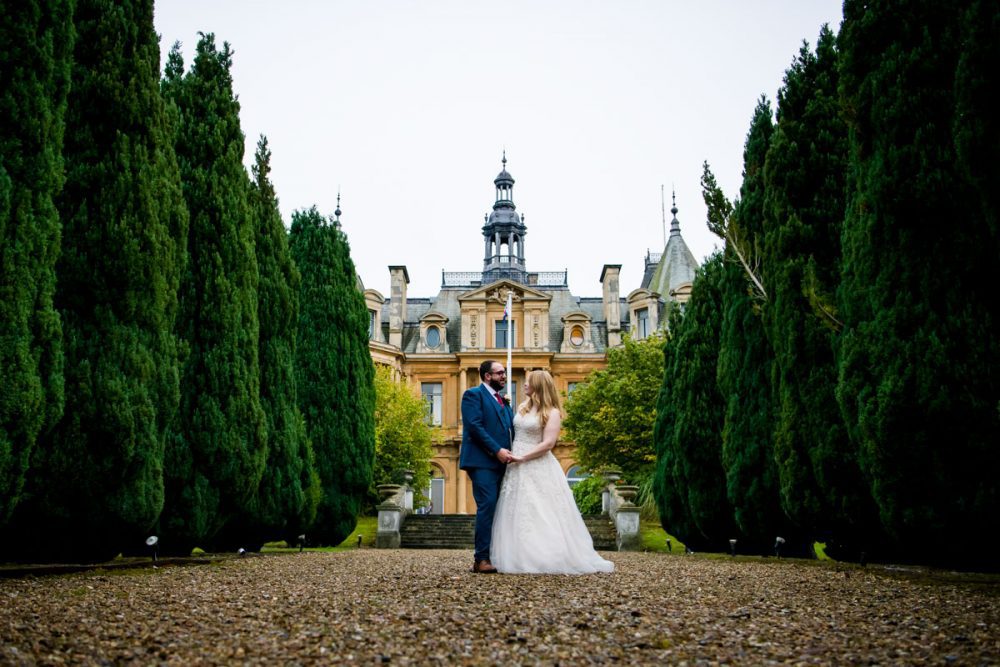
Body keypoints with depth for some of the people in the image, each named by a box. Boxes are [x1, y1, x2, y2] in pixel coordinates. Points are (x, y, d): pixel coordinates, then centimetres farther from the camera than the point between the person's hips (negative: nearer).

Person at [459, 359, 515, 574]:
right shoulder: (474, 394, -1)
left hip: (501, 463, 8)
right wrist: (497, 450, -17)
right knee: (488, 506, -13)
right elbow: (475, 426, -13)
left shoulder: (503, 401, 24)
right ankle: (482, 559, -11)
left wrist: (511, 452, 5)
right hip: (482, 461, -8)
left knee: (498, 509, 5)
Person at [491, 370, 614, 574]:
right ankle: (522, 557, 11)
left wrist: (523, 458, -16)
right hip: (517, 467, 6)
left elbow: (548, 444, -15)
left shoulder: (552, 412, -7)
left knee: (542, 514, -4)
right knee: (519, 513, 6)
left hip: (538, 468, -6)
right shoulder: (522, 407, 13)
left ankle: (549, 557, 3)